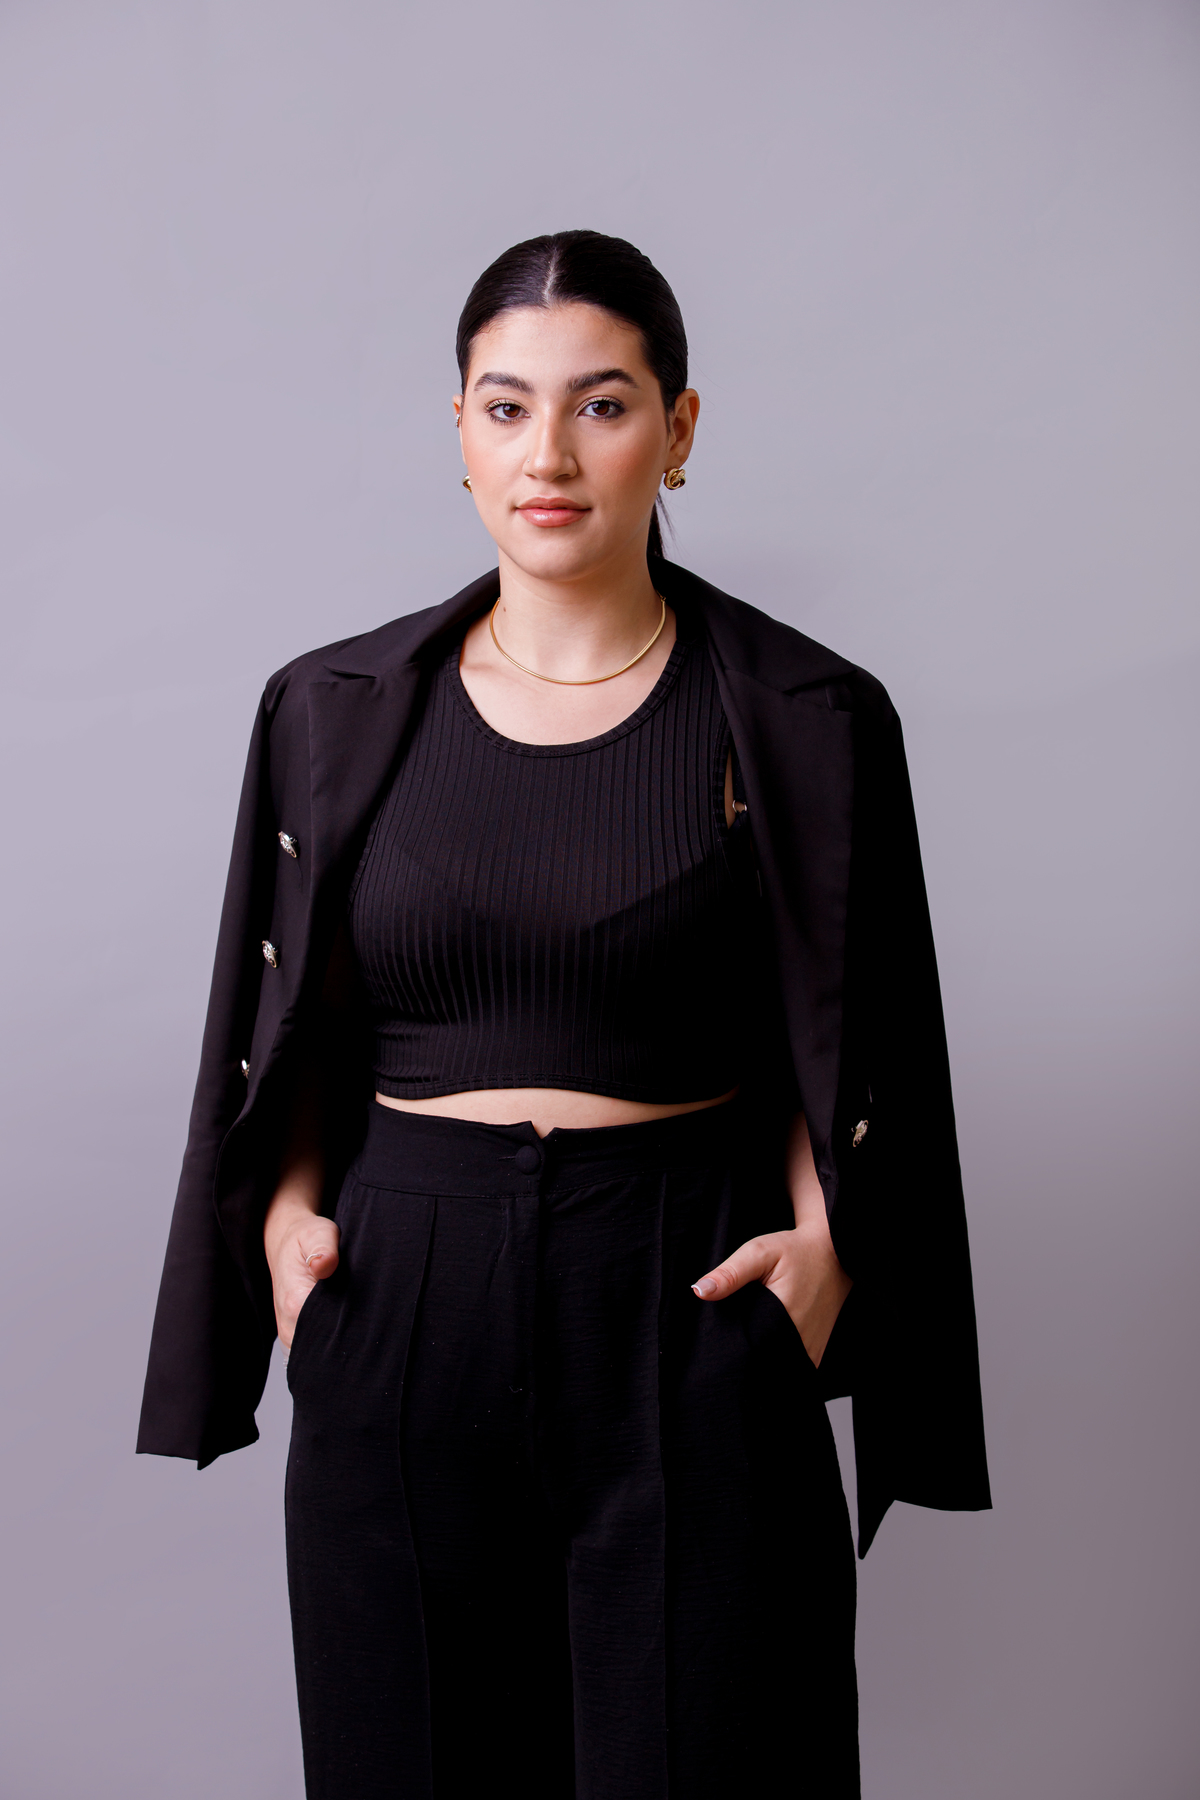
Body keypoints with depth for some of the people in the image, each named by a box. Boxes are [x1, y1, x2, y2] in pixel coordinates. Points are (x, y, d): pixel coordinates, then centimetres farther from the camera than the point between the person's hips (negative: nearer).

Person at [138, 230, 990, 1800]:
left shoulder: (804, 721, -2)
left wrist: (823, 1244, -11)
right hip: (401, 1308, 2)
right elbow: (293, 1030, 12)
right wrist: (288, 1213, -3)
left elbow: (851, 1052, 4)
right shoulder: (338, 712, 4)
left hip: (688, 1315, -2)